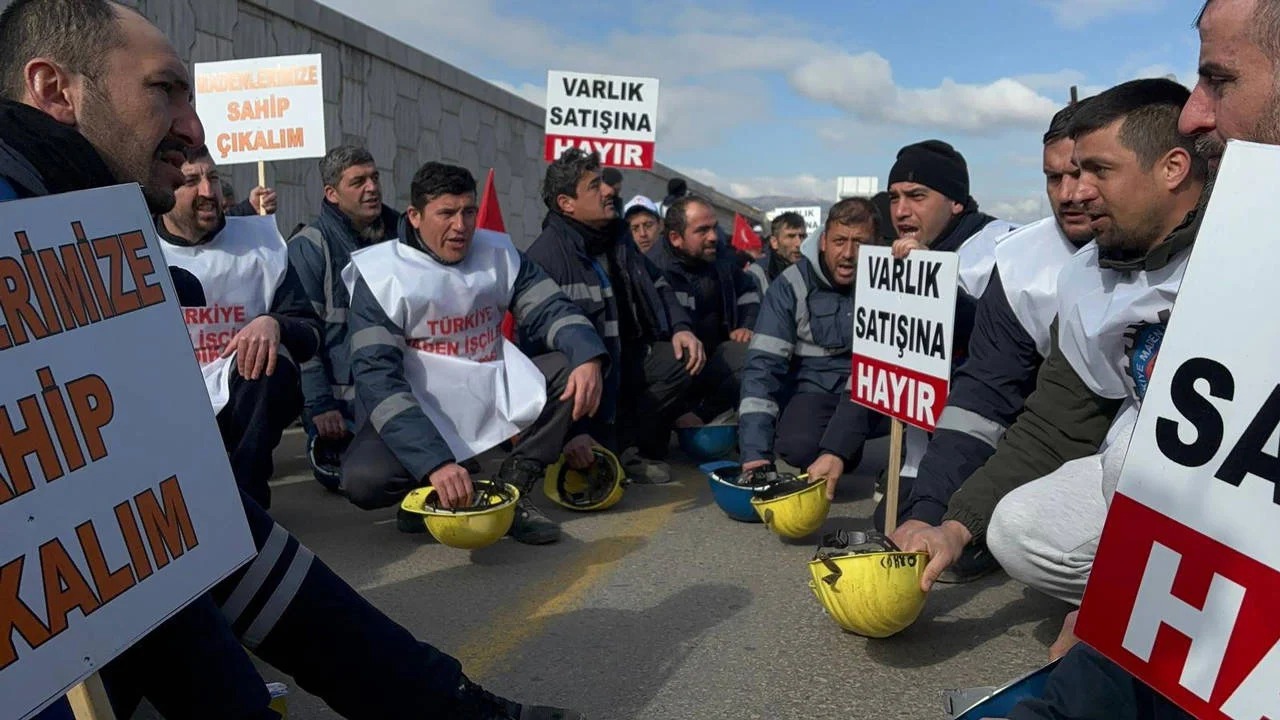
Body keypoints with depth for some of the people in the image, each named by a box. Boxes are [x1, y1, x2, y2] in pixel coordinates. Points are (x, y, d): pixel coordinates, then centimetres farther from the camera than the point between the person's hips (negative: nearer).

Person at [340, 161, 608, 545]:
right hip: (416, 411, -4)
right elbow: (377, 376, -22)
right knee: (364, 480, -31)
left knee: (575, 368, -15)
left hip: (493, 395, 4)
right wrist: (434, 461, -36)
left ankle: (514, 487, -10)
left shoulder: (498, 253, -1)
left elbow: (551, 310, -7)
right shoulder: (379, 273, -13)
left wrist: (588, 357, -33)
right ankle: (431, 488, 3)